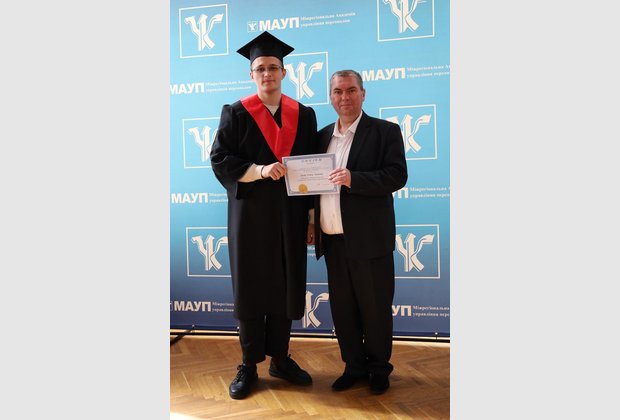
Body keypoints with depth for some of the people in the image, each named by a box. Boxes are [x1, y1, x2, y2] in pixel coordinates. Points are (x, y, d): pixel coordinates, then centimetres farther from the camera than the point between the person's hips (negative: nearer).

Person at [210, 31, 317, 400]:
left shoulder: (304, 115, 8)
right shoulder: (236, 114, 1)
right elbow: (220, 160, -6)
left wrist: (310, 210, 2)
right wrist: (259, 170, -21)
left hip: (289, 216, 3)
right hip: (251, 215, -2)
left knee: (286, 285, 8)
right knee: (250, 287, 4)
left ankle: (280, 358, 25)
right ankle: (249, 366, 18)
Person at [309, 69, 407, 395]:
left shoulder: (385, 131, -2)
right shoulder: (323, 136, 14)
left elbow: (397, 175, -12)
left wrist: (354, 179, -24)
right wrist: (311, 222, 11)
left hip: (368, 238, -5)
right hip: (332, 239, 5)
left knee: (375, 308, 7)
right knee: (342, 308, 13)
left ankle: (379, 369, 27)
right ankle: (354, 367, 30)